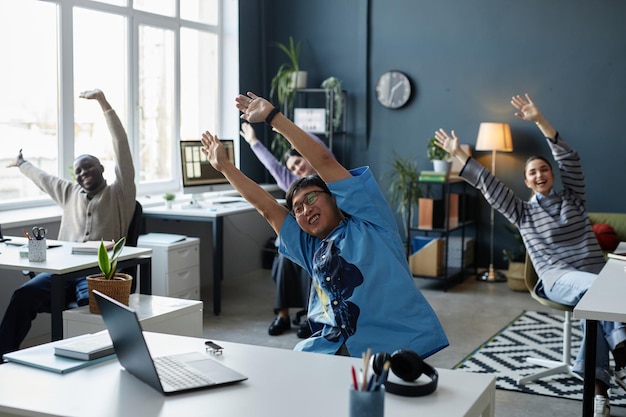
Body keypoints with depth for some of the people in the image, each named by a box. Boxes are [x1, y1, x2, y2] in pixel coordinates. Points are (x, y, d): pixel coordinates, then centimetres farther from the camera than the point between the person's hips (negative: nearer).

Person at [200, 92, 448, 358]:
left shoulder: (369, 224, 7)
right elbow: (266, 206, 27)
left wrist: (272, 116, 3)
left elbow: (323, 161, 1)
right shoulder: (311, 248, 23)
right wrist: (223, 165, 30)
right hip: (334, 349, 6)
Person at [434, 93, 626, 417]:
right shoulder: (523, 212, 17)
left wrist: (539, 120, -1)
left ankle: (597, 384, -35)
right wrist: (458, 154, 14)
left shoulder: (572, 199, 18)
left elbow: (570, 161, 6)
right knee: (596, 288, -37)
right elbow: (488, 184, 15)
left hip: (594, 274, 2)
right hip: (558, 278, -2)